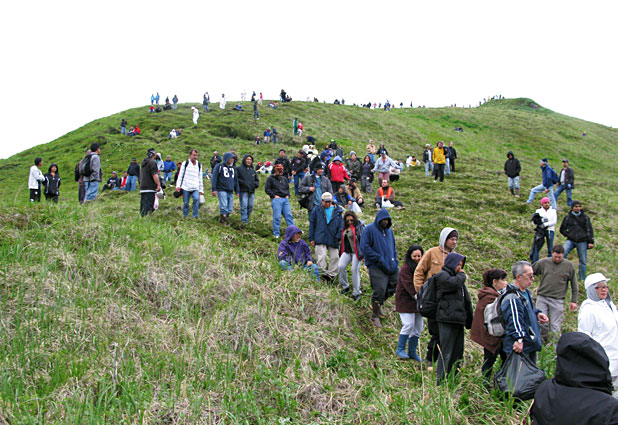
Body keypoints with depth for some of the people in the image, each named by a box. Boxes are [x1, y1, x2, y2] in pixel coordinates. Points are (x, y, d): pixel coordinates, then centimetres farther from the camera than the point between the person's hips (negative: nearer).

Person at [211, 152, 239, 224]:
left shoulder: (233, 168, 17)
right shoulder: (219, 166, -2)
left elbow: (236, 180, 23)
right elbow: (214, 178, -6)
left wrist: (237, 191, 20)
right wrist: (214, 189, -13)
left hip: (230, 192, 6)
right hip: (222, 190, -6)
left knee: (229, 209, 3)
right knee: (223, 207, -16)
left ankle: (224, 219, 18)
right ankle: (222, 220, -4)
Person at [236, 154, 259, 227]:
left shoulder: (252, 170, 19)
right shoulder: (239, 169, 0)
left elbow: (257, 180, 24)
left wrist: (255, 184, 3)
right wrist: (243, 182, -16)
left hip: (251, 191, 6)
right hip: (243, 191, -6)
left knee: (250, 207, 9)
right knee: (244, 206, -14)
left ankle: (246, 218, 26)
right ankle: (244, 221, -16)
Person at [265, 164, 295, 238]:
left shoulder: (284, 178, 19)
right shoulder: (270, 178, 2)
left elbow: (288, 188, 29)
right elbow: (267, 189, -1)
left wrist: (288, 195, 11)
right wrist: (274, 195, -9)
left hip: (285, 199, 5)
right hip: (276, 199, -5)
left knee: (289, 215, 2)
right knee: (277, 217, -6)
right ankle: (276, 234, 1)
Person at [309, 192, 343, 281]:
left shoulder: (337, 211, 6)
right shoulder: (316, 210, 5)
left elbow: (341, 225, 7)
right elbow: (312, 225, 8)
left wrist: (338, 237, -4)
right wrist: (312, 238, 4)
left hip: (333, 240, 2)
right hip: (320, 239, -2)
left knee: (335, 257, 4)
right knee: (322, 257, -10)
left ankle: (332, 275, 15)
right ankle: (323, 274, -2)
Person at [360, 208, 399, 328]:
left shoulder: (389, 231, 16)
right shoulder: (369, 229, -6)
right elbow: (364, 247, -12)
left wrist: (395, 261, 9)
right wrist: (379, 259, -16)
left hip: (391, 266, 7)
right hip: (376, 267, -7)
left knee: (392, 288, 10)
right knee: (379, 290, -10)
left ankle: (377, 305, 34)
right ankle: (375, 316, 7)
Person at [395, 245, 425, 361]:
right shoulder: (406, 268, -10)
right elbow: (408, 284, -18)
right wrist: (416, 295, -27)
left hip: (418, 302, 7)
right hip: (405, 300, -7)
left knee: (418, 327, 6)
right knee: (408, 324, -13)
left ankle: (412, 352, 17)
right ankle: (400, 349, 1)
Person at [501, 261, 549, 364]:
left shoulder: (527, 293, 14)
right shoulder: (512, 298, -21)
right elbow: (514, 319, -32)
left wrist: (537, 314, 9)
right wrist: (519, 339, -41)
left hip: (530, 345, 11)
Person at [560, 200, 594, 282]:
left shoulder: (585, 217, 6)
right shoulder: (567, 217, 6)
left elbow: (589, 230, 6)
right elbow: (562, 229, 15)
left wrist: (591, 242, 0)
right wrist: (568, 235, 2)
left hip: (582, 242, 1)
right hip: (570, 241, 0)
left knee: (583, 260, 5)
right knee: (562, 253, -23)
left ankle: (582, 278, 19)